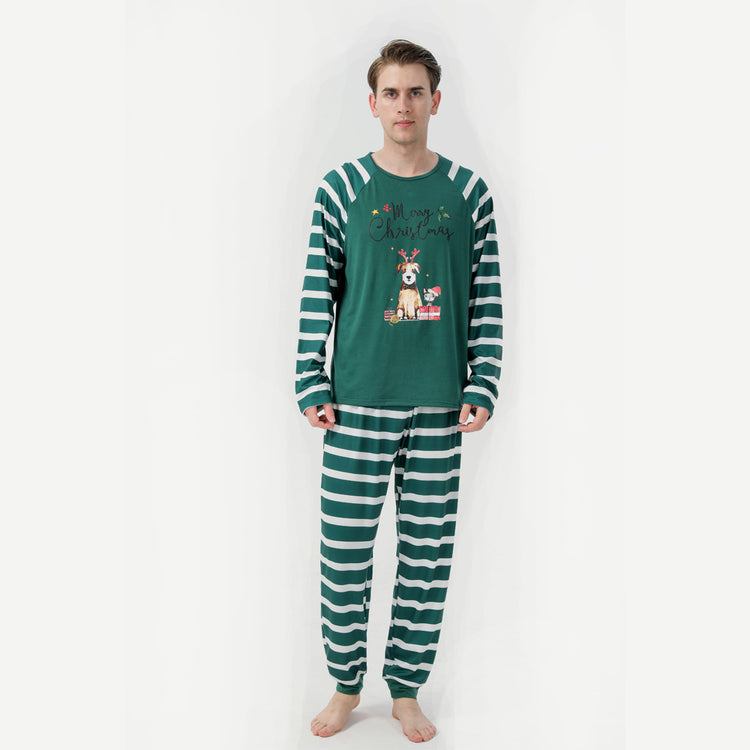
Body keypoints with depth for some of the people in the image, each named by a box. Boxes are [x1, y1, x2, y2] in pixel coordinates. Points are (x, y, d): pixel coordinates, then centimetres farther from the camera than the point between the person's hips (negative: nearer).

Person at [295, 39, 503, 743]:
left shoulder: (469, 193, 5)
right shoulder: (342, 188, 2)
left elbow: (487, 299, 6)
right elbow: (317, 293, 2)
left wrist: (481, 388, -1)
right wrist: (312, 387, -3)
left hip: (442, 407, 1)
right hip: (357, 403, -1)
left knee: (428, 555, 9)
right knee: (344, 554, 6)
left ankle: (406, 691, 28)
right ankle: (345, 685, 28)